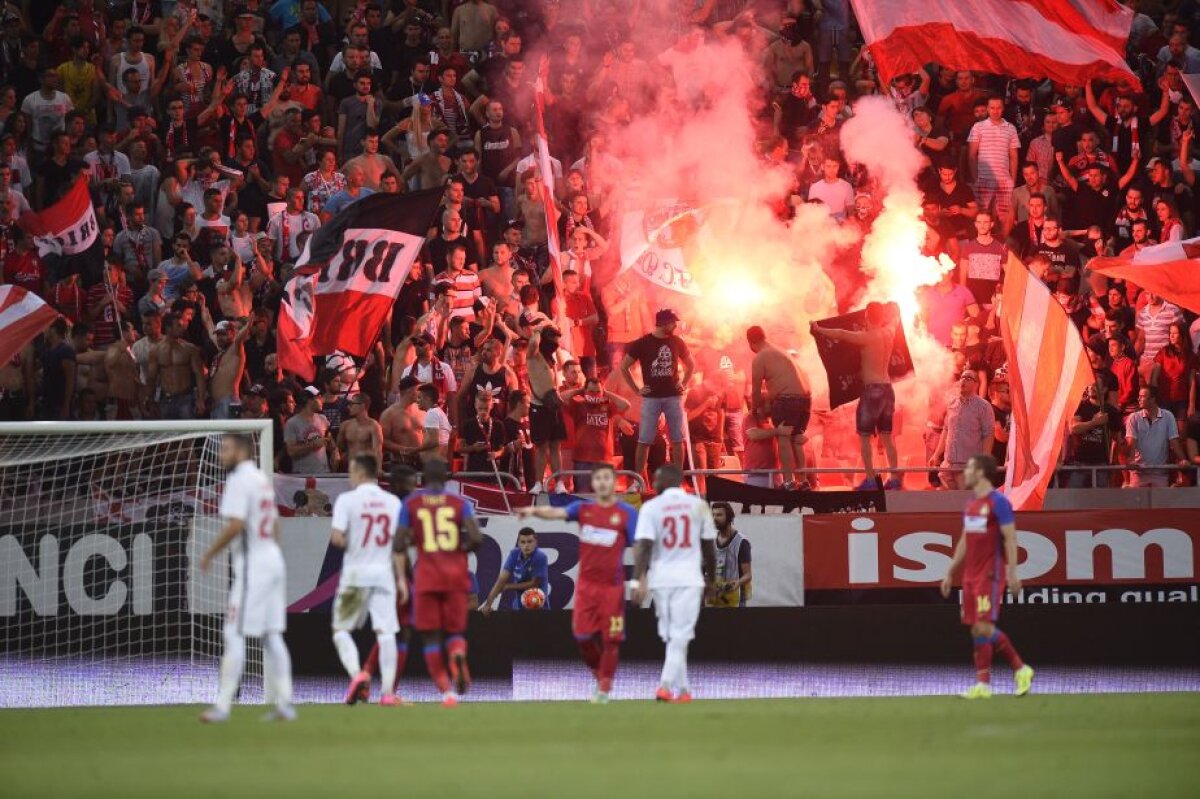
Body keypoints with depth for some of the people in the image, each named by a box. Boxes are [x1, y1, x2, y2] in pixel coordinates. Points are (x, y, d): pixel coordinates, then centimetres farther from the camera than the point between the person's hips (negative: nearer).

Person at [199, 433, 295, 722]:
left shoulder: (239, 480, -13)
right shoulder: (264, 480, 16)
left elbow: (236, 525, -22)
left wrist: (210, 554, -13)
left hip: (252, 565, -9)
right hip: (274, 560, 9)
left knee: (234, 634, -7)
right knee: (272, 636, 11)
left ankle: (223, 706, -9)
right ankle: (283, 704, 11)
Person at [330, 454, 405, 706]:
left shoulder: (347, 499, -7)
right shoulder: (393, 502, 5)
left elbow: (337, 538, -15)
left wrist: (346, 543, 5)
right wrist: (401, 579, 12)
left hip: (356, 574, -3)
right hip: (384, 573, 3)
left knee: (341, 629, 8)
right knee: (385, 631, 1)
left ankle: (356, 674, -15)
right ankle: (388, 690, -4)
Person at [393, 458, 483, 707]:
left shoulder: (410, 504, 3)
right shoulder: (459, 503, 3)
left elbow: (399, 544, -3)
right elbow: (476, 538, -8)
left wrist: (401, 578, 3)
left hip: (426, 577, -1)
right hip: (456, 575, 1)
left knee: (431, 637, 4)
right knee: (455, 630, 12)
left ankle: (446, 690, -9)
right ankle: (458, 654, -24)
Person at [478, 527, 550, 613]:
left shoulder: (541, 558, -18)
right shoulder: (514, 554, -5)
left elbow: (533, 584, -14)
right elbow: (502, 579, -8)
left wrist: (508, 586, -6)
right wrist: (488, 604, -16)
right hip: (518, 607, 4)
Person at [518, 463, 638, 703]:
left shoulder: (626, 513, -2)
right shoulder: (583, 509, 4)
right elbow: (557, 513, -11)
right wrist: (535, 510, -32)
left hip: (612, 586, -2)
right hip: (586, 583, 3)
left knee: (610, 638, 0)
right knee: (582, 635, 0)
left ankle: (604, 689, 13)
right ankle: (598, 673, 26)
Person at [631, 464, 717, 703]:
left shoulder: (651, 507, -2)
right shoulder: (699, 506, 3)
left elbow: (643, 546, -10)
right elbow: (709, 546, 8)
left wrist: (638, 581, -13)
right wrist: (710, 576, 21)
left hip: (660, 580, 1)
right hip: (689, 579, -1)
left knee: (671, 636, 12)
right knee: (680, 636, -4)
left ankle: (682, 690, 16)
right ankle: (666, 686, -20)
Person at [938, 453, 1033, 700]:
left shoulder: (998, 502, -9)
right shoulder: (971, 504, 15)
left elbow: (1010, 539, -13)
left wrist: (1012, 573, -19)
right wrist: (950, 574, 21)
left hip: (990, 575, -9)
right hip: (971, 576, 9)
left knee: (982, 627, -11)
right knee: (980, 628, 8)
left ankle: (983, 684, -8)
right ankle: (1020, 669, 18)